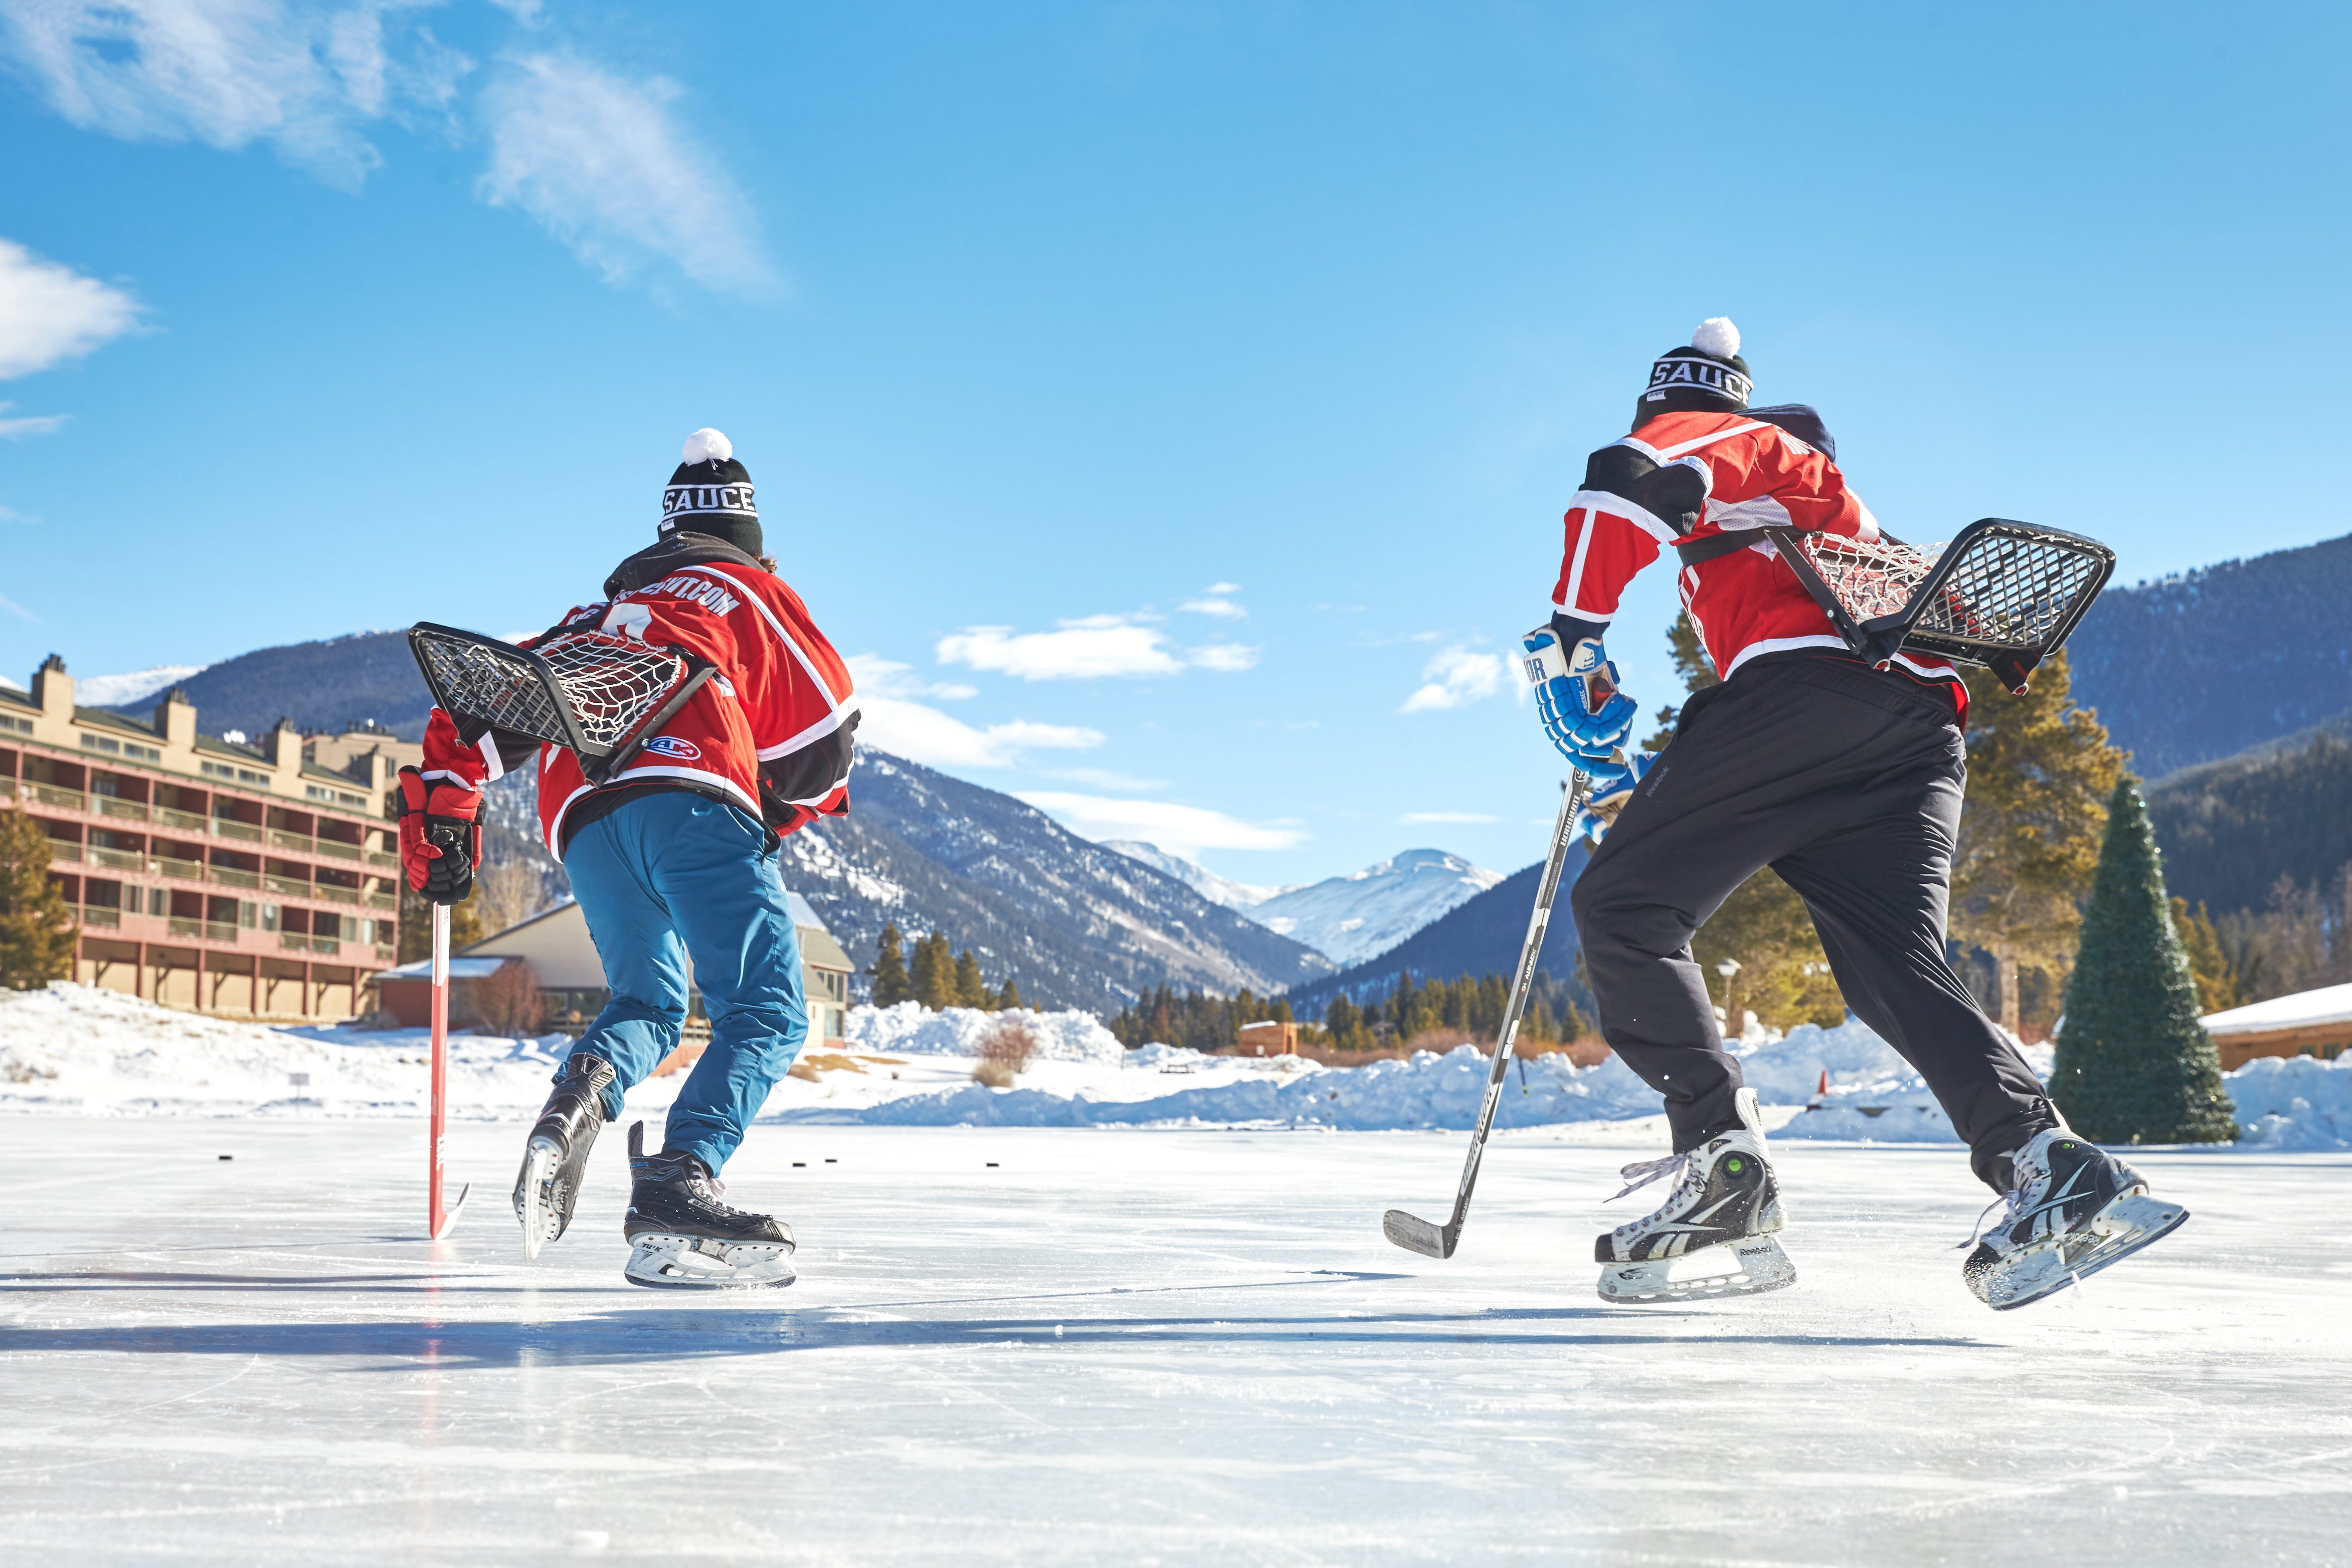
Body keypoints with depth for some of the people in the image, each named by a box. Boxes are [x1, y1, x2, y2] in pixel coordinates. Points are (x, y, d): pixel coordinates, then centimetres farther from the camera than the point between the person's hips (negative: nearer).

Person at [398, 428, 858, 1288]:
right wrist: (780, 817, 32)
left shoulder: (599, 614, 36)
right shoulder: (751, 591, 23)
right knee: (767, 1012, -8)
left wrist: (440, 808, 28)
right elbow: (823, 733, 17)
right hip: (688, 797, -5)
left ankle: (583, 1091, -14)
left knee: (648, 1005, 20)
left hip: (582, 827, 5)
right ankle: (678, 1184, -31)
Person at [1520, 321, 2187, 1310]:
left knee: (1623, 906, -1)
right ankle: (2050, 1167, -19)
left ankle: (1722, 1158, -13)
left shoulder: (1700, 436, 20)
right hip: (1924, 722, 8)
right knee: (1895, 965, 1)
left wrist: (1571, 642, -4)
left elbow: (1627, 481, -9)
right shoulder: (1822, 492, 43)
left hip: (1810, 678, -8)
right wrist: (1655, 786, 38)